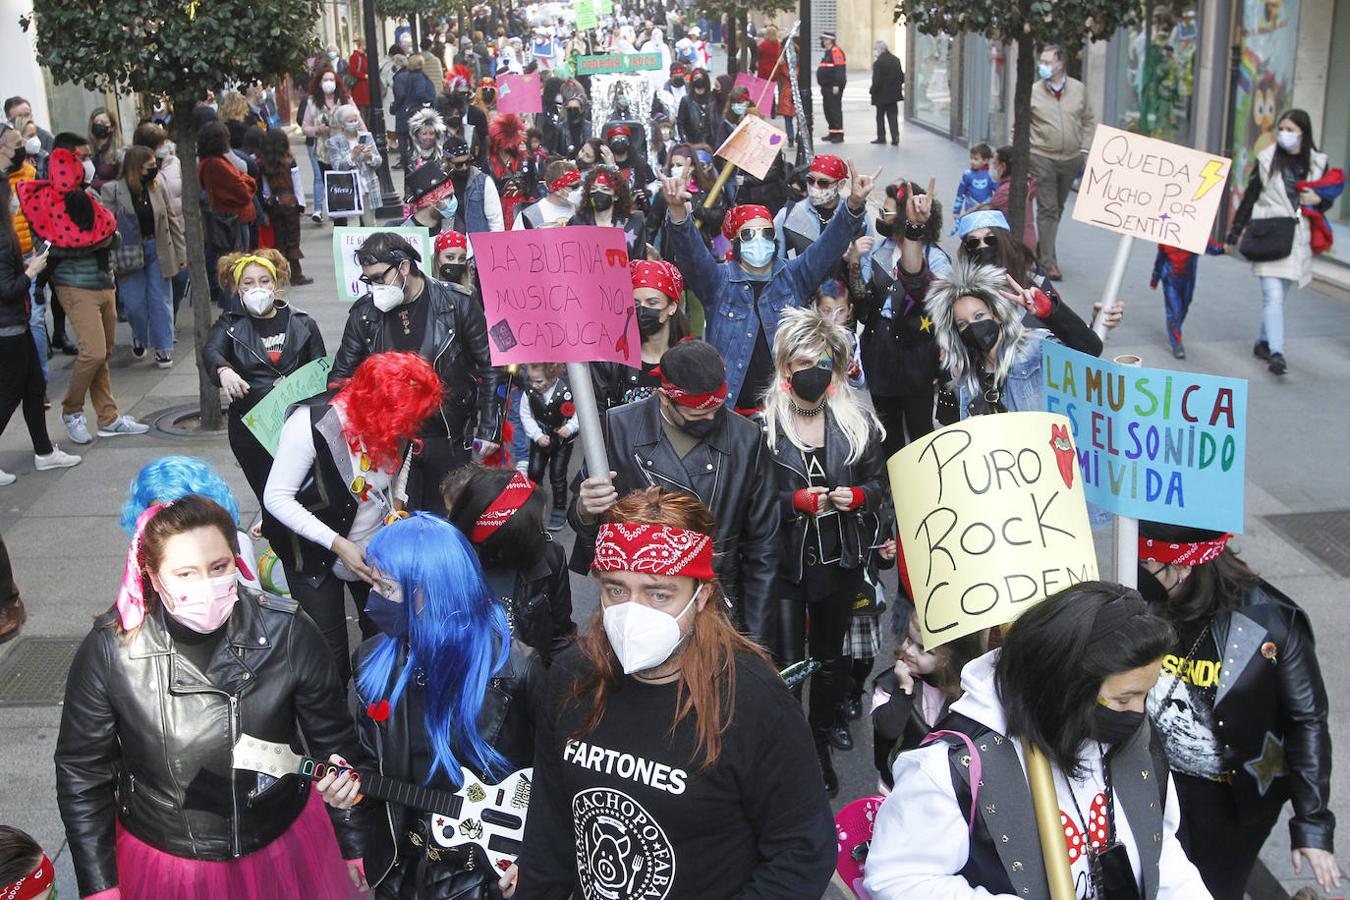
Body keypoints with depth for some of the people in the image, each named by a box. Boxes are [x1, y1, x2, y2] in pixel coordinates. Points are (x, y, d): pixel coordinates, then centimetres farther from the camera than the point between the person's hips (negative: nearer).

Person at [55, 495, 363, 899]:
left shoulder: (288, 634, -19)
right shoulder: (109, 650, -19)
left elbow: (335, 746, -6)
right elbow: (82, 773, -5)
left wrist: (353, 849, 2)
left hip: (284, 849, 0)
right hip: (162, 864, 0)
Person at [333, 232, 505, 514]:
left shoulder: (457, 303, -9)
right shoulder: (365, 313, -2)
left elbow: (490, 367, -3)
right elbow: (342, 375, 9)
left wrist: (489, 429, -6)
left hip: (449, 439, -1)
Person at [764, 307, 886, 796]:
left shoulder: (857, 420, 0)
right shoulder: (763, 423, -10)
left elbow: (878, 482, 7)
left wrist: (855, 496, -13)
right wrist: (798, 501, -21)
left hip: (841, 560, 4)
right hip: (784, 561, -3)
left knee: (830, 657, 18)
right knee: (786, 663, -3)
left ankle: (820, 745, 36)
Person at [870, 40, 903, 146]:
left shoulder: (878, 62, -18)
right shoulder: (896, 60, 4)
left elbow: (876, 80, -19)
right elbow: (901, 76, 9)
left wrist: (873, 91, -6)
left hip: (881, 95, -5)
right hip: (893, 93, 5)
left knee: (880, 116, 9)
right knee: (893, 116, 8)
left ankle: (881, 137, 14)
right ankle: (895, 138, -1)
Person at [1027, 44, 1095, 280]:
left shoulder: (1079, 89, 2)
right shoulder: (1033, 92, -5)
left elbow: (1088, 121, 11)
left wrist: (1084, 148, 4)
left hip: (1071, 159, 4)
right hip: (1042, 158, -3)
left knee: (1058, 207, 16)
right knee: (1047, 209, -6)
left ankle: (1042, 248, 34)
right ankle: (1049, 261, -2)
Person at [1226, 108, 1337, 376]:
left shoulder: (1317, 163, 7)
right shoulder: (1266, 160, 2)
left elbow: (1327, 200, 18)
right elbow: (1249, 198, 7)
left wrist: (1317, 200, -6)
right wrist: (1234, 234, 7)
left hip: (1298, 238, 3)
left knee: (1278, 294, 11)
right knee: (1273, 295, -13)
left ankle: (1263, 343, 27)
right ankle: (1276, 353, -20)